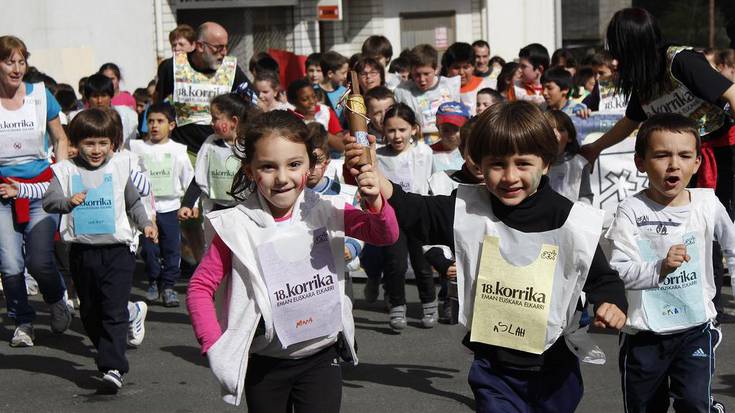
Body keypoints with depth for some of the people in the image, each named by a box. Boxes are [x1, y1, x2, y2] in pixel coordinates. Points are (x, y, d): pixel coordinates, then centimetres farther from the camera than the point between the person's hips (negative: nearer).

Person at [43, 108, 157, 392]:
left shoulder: (119, 167, 6)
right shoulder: (66, 170, 1)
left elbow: (133, 202, 19)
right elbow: (48, 200, -11)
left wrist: (144, 224, 4)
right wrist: (68, 201, -30)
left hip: (117, 250, -1)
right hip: (82, 251, 1)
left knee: (114, 310, -11)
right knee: (89, 311, 13)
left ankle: (113, 367, -17)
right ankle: (107, 353, 33)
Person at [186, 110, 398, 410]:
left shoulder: (327, 211, -8)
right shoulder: (237, 226, -13)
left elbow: (386, 235, -8)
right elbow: (200, 287, -5)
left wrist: (375, 203, -29)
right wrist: (214, 346, -13)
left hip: (322, 357, 1)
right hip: (264, 363, 0)